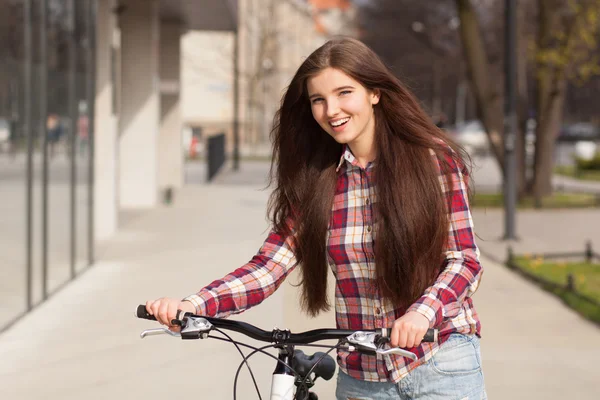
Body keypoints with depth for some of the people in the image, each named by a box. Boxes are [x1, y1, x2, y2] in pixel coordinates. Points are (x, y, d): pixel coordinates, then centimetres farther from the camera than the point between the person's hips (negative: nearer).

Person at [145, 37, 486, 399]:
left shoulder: (433, 160, -5)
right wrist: (194, 306, -22)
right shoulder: (314, 179, 1)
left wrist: (422, 313, -27)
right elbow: (269, 266, -6)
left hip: (443, 368, -3)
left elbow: (464, 260, -8)